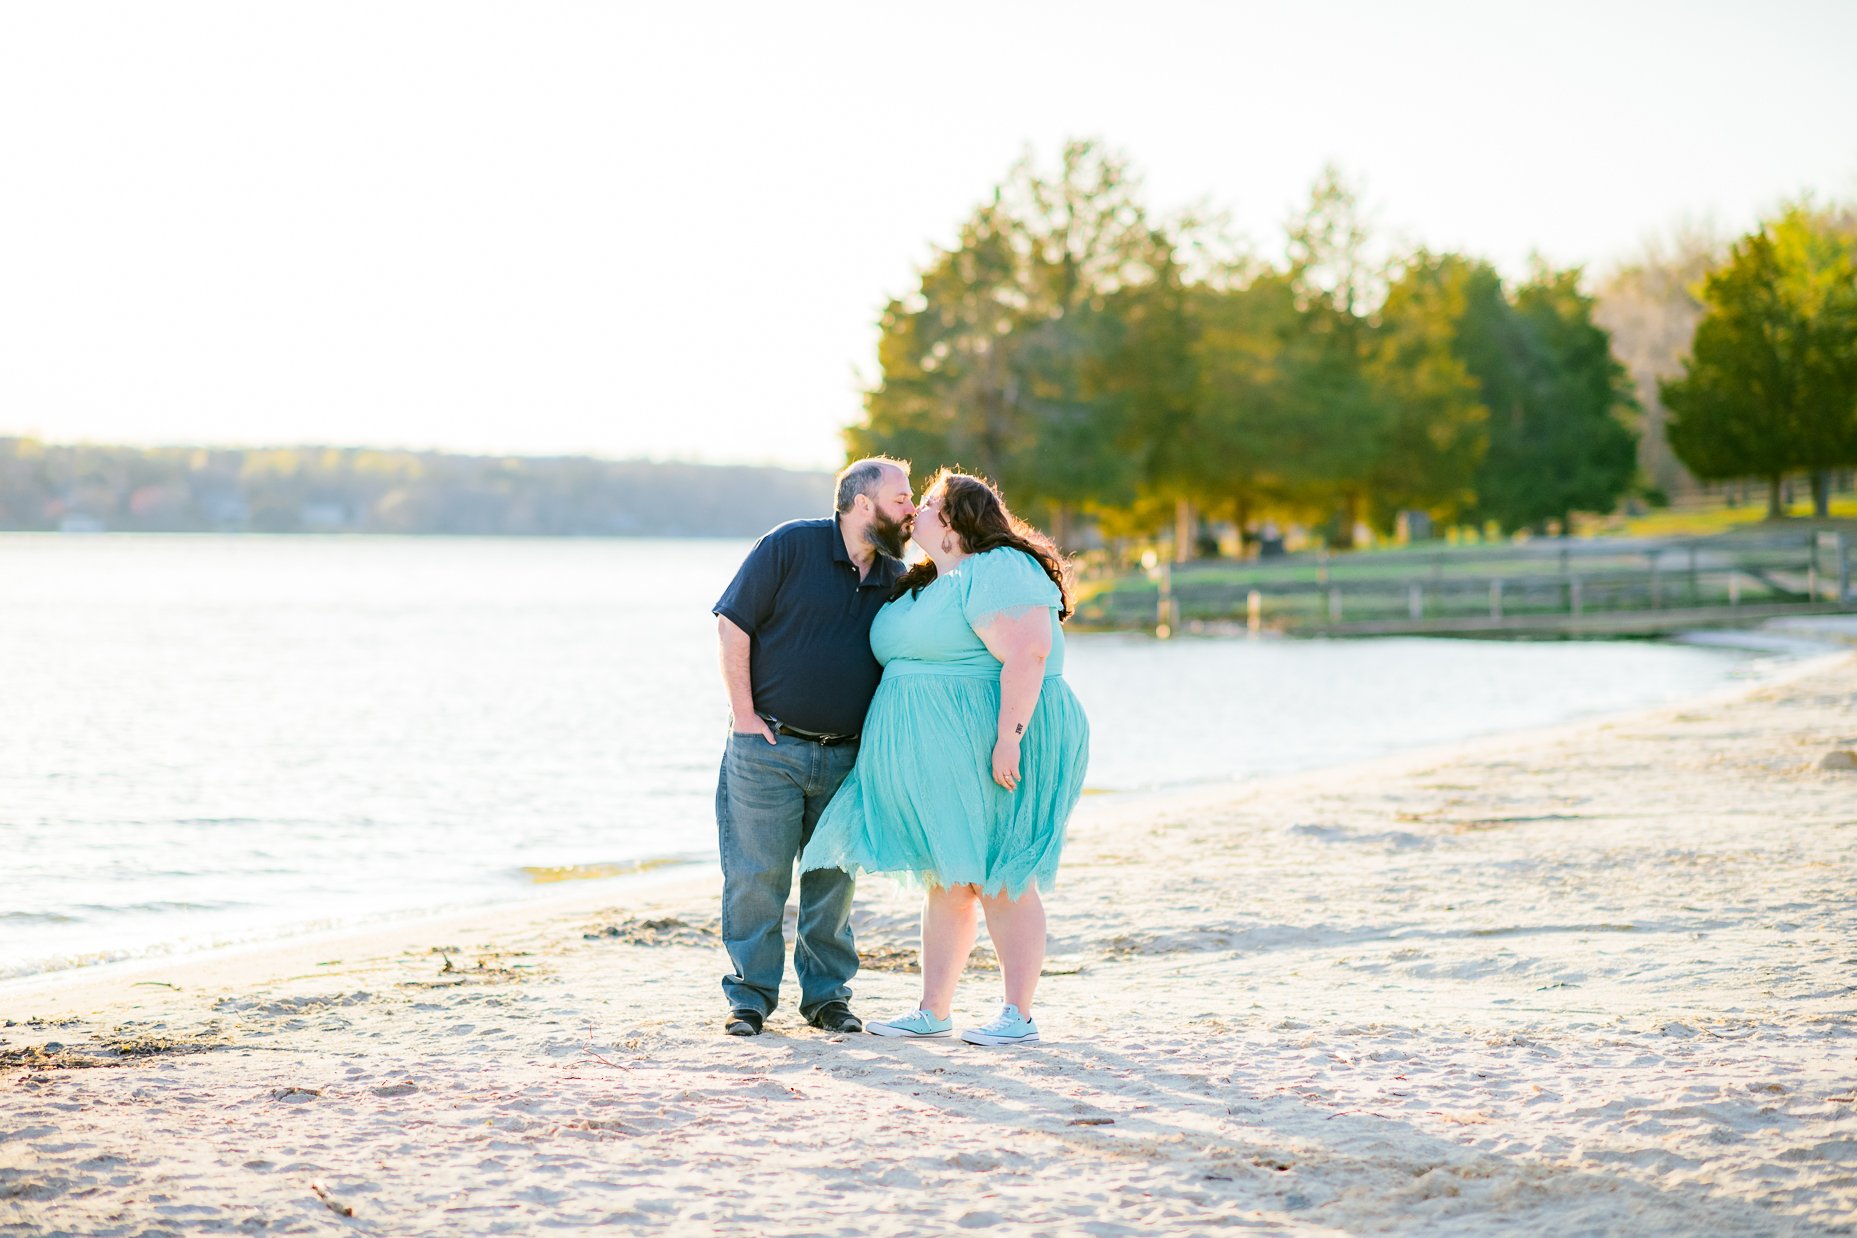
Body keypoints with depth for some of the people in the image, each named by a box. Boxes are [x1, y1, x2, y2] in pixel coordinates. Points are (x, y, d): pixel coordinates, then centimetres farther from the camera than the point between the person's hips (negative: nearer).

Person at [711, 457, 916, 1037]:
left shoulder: (897, 579, 10)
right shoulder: (790, 546, -6)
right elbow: (732, 624, -7)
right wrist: (744, 713, -10)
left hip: (846, 758, 5)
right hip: (768, 747, -4)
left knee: (832, 879, 7)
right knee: (757, 875, -1)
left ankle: (827, 994, 18)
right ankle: (750, 996, 8)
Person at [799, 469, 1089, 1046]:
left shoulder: (998, 571, -13)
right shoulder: (925, 585, 18)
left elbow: (1025, 654, -23)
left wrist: (1008, 737, -28)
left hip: (990, 754, -9)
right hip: (938, 763, 9)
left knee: (997, 881, -6)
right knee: (944, 880, 10)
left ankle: (1019, 1016, -2)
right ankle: (933, 1010, 14)